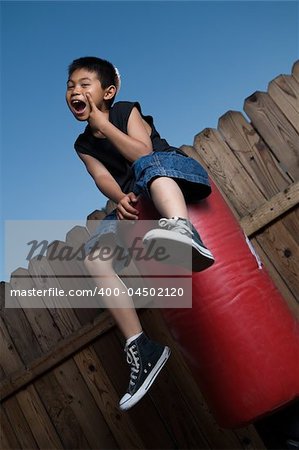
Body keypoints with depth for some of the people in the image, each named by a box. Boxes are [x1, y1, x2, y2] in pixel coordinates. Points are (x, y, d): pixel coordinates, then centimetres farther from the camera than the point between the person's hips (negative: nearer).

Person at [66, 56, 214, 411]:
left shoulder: (127, 111, 3)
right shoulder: (83, 145, 15)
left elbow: (143, 153, -15)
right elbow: (104, 178, -3)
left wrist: (104, 125, -13)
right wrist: (120, 199, -23)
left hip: (177, 177, -4)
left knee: (148, 165, -38)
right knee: (95, 254, -16)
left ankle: (183, 230, -69)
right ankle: (140, 347, -16)